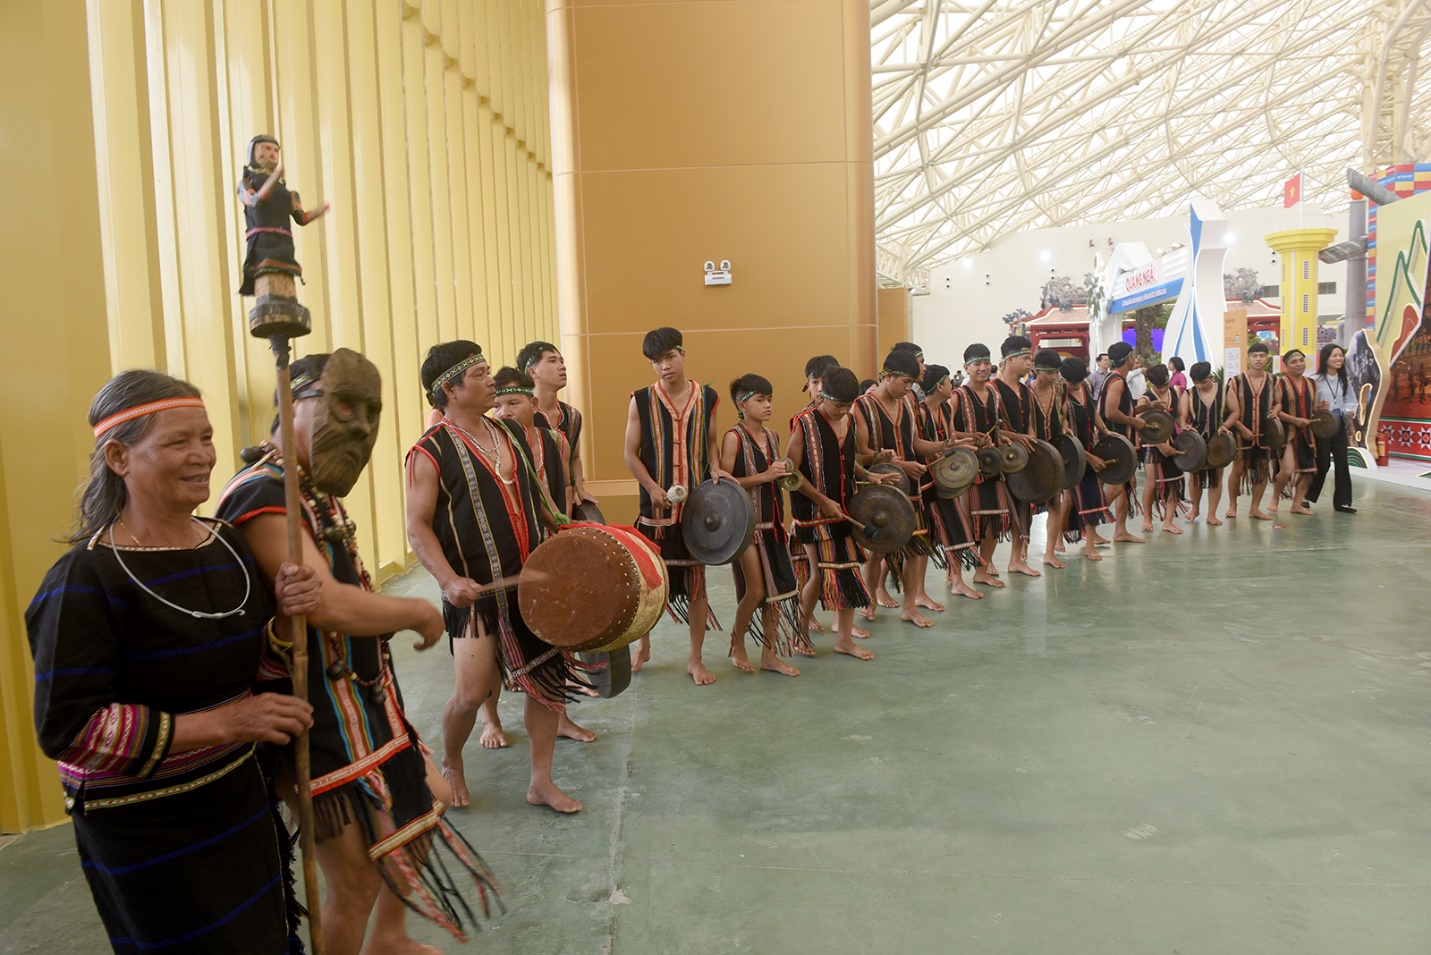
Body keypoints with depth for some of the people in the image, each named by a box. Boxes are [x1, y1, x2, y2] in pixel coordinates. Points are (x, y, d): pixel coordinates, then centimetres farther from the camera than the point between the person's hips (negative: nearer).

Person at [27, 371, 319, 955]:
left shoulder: (228, 544, -2)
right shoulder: (86, 579, -20)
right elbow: (66, 728, -22)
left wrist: (286, 617, -15)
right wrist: (223, 723, -26)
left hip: (241, 796, 6)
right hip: (144, 829, -6)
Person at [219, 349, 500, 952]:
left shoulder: (317, 492, 10)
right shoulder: (262, 495, -23)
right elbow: (328, 606, -32)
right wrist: (420, 612, -18)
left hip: (362, 705, 11)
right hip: (321, 724, -10)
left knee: (426, 801, 25)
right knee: (357, 881, 1)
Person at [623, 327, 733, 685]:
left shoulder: (707, 397, 2)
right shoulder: (641, 401, -3)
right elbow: (631, 454, -1)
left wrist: (715, 468, -5)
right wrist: (653, 488, -13)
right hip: (656, 506, -1)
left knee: (696, 581, 6)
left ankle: (695, 659, 20)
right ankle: (643, 645, 34)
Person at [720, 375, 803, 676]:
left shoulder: (772, 437, 11)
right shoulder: (734, 437, -10)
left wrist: (784, 474, 5)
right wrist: (763, 477, -19)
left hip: (772, 522, 7)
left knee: (776, 588, 6)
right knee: (755, 591, -4)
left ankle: (770, 654, 17)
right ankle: (737, 645, 20)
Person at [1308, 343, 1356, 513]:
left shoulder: (1345, 380, 7)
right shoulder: (1315, 380, -10)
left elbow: (1351, 400, 11)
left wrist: (1349, 411, -9)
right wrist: (1318, 408, -29)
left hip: (1339, 425, 5)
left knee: (1342, 462, 1)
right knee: (1323, 464, -2)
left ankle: (1342, 501, 6)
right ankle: (1306, 496, 18)